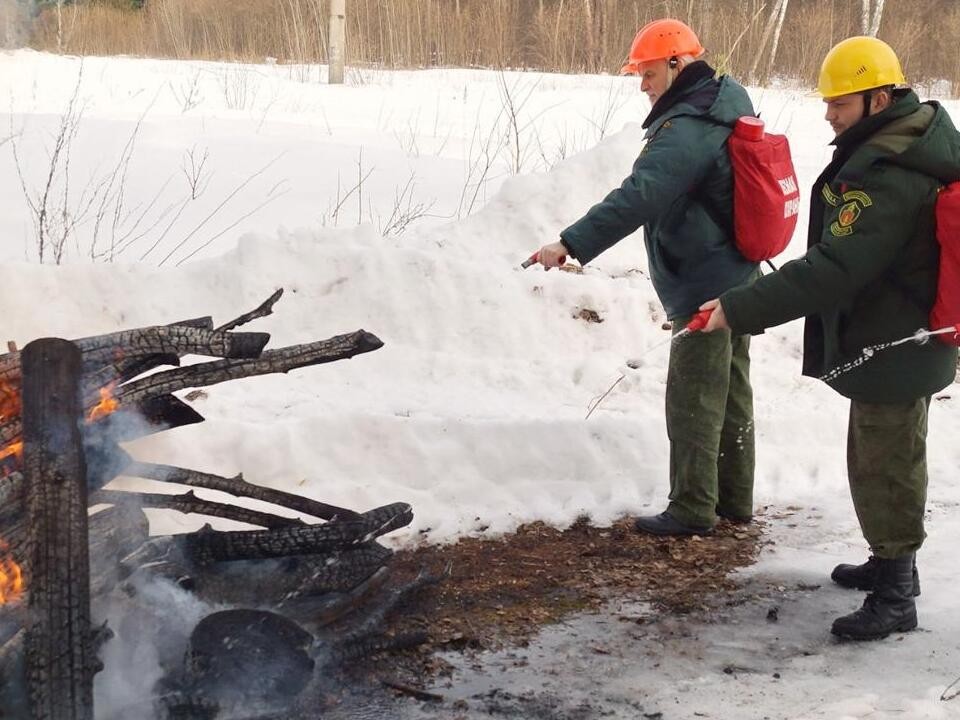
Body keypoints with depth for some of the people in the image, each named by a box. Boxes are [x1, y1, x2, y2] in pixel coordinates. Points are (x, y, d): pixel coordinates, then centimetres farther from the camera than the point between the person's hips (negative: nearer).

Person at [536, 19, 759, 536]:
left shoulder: (686, 129, -22)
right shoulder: (727, 106, 10)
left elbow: (637, 198, -33)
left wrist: (572, 244, -36)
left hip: (705, 289, -10)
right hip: (736, 279, 10)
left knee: (692, 400, -2)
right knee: (731, 394, 16)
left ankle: (693, 509, 7)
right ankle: (734, 499, 26)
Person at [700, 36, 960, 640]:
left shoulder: (887, 178, -28)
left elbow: (832, 270, -34)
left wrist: (739, 310, -34)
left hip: (890, 349, -10)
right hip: (903, 340, 10)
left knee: (885, 467, 0)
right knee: (880, 460, 23)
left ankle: (896, 596, 12)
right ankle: (892, 562, 38)